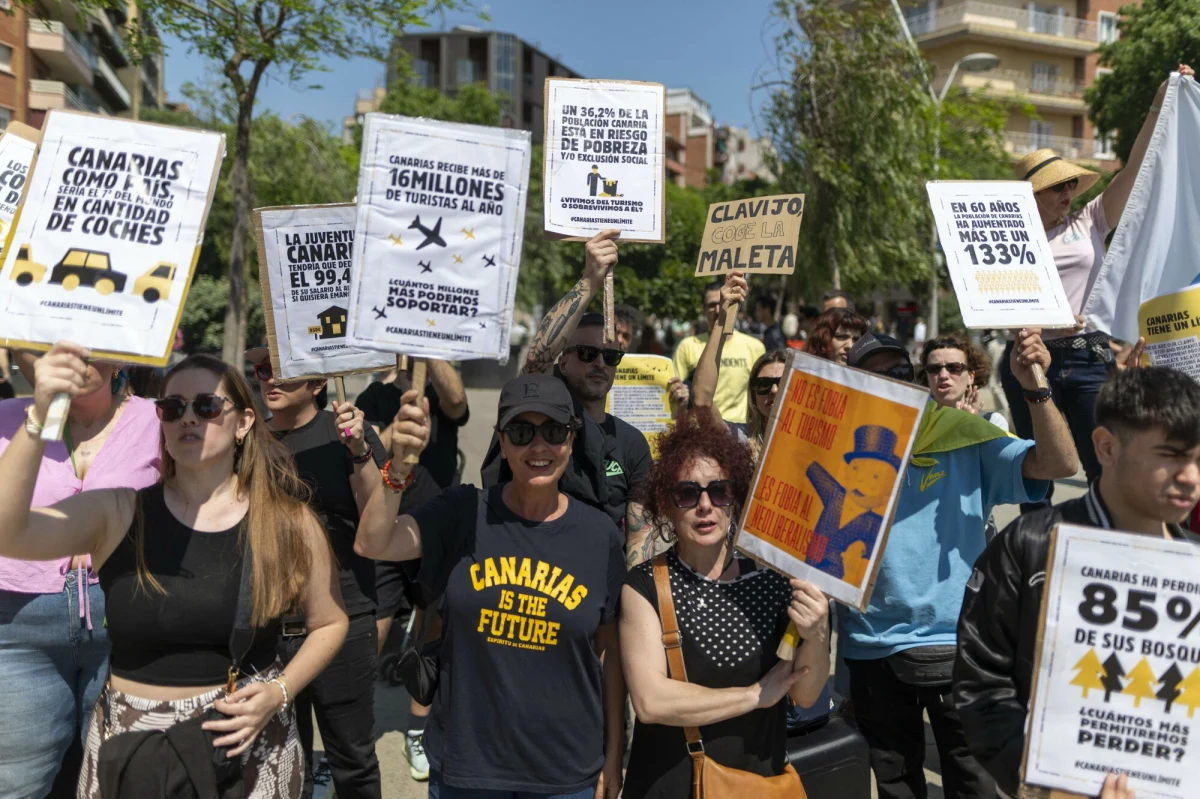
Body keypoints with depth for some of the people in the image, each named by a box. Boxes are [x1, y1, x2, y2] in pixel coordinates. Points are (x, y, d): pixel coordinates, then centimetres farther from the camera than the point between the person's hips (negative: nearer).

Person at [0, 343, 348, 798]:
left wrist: (279, 693, -12)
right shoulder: (116, 514, -6)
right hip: (129, 744, 1)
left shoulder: (289, 523, -8)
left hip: (249, 744, 0)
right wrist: (40, 417, -31)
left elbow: (330, 622, 4)